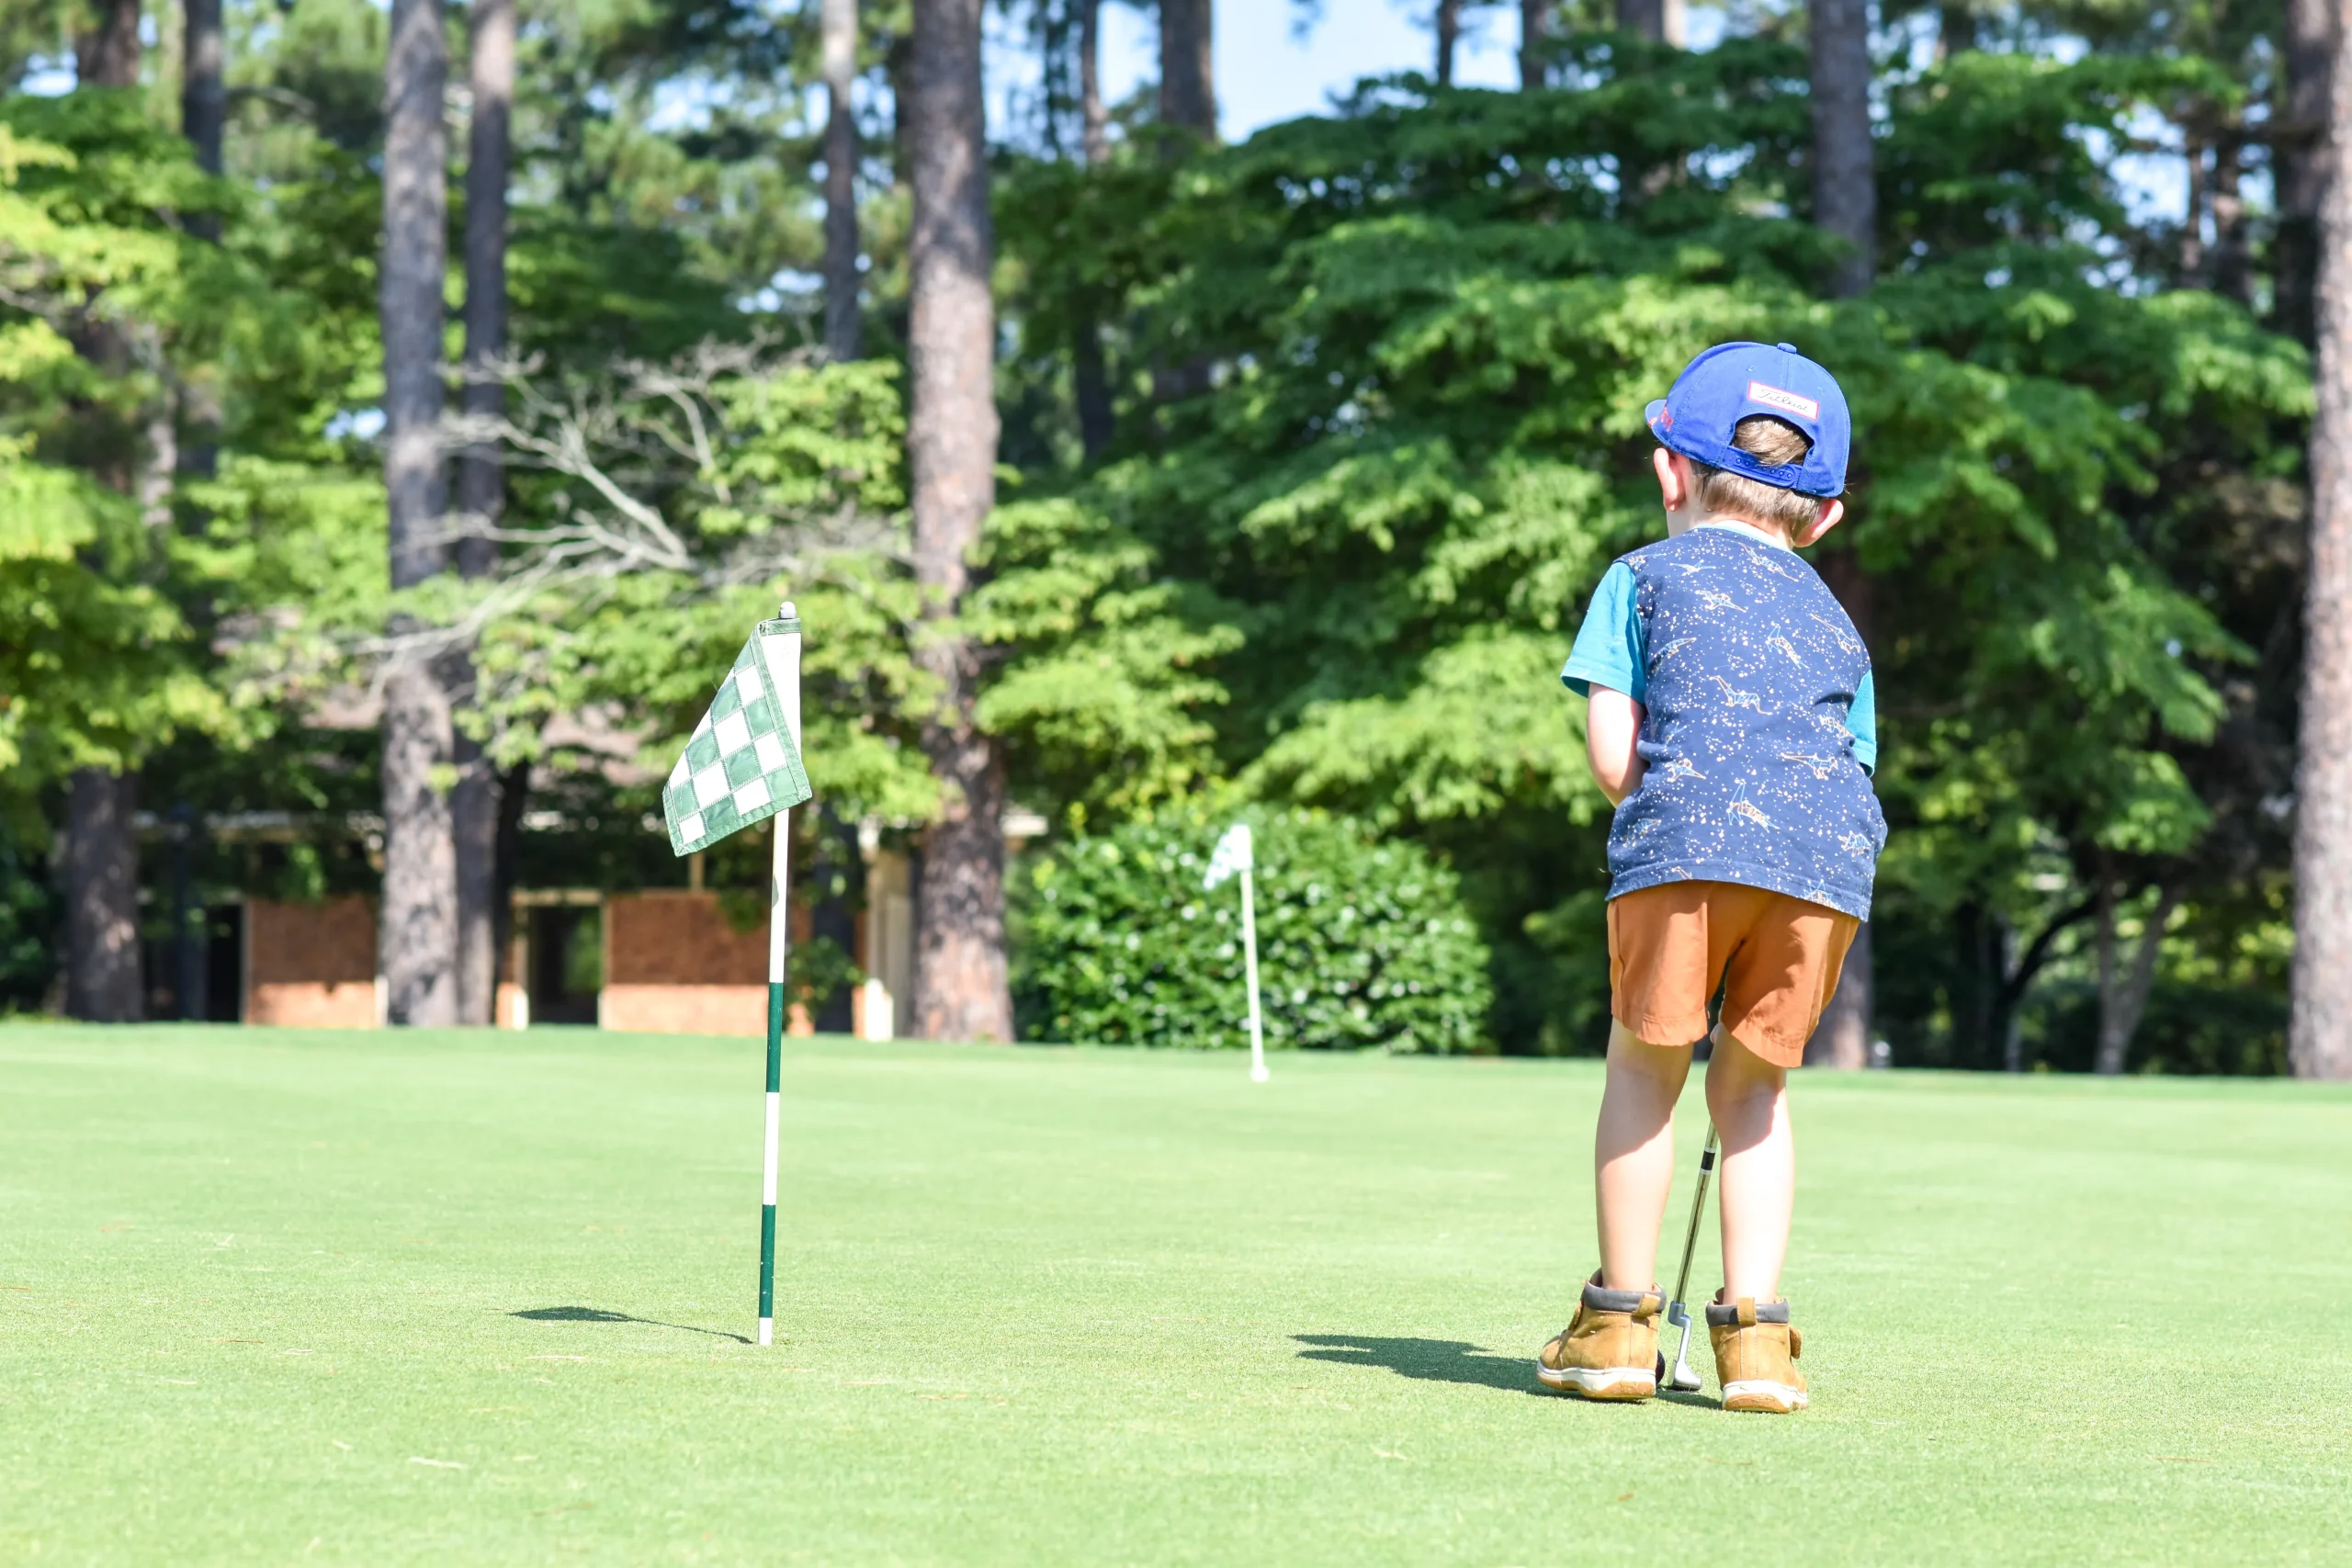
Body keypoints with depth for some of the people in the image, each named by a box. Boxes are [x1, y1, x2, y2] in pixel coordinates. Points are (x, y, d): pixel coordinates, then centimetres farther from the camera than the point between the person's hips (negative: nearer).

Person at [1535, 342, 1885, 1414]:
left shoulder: (1645, 578, 20)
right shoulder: (1834, 623, 32)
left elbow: (1613, 758, 9)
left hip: (1685, 839, -3)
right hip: (1829, 856, 3)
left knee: (1646, 1063, 12)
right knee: (1754, 1080, 15)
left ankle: (1620, 1322, 14)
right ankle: (1753, 1330, 8)